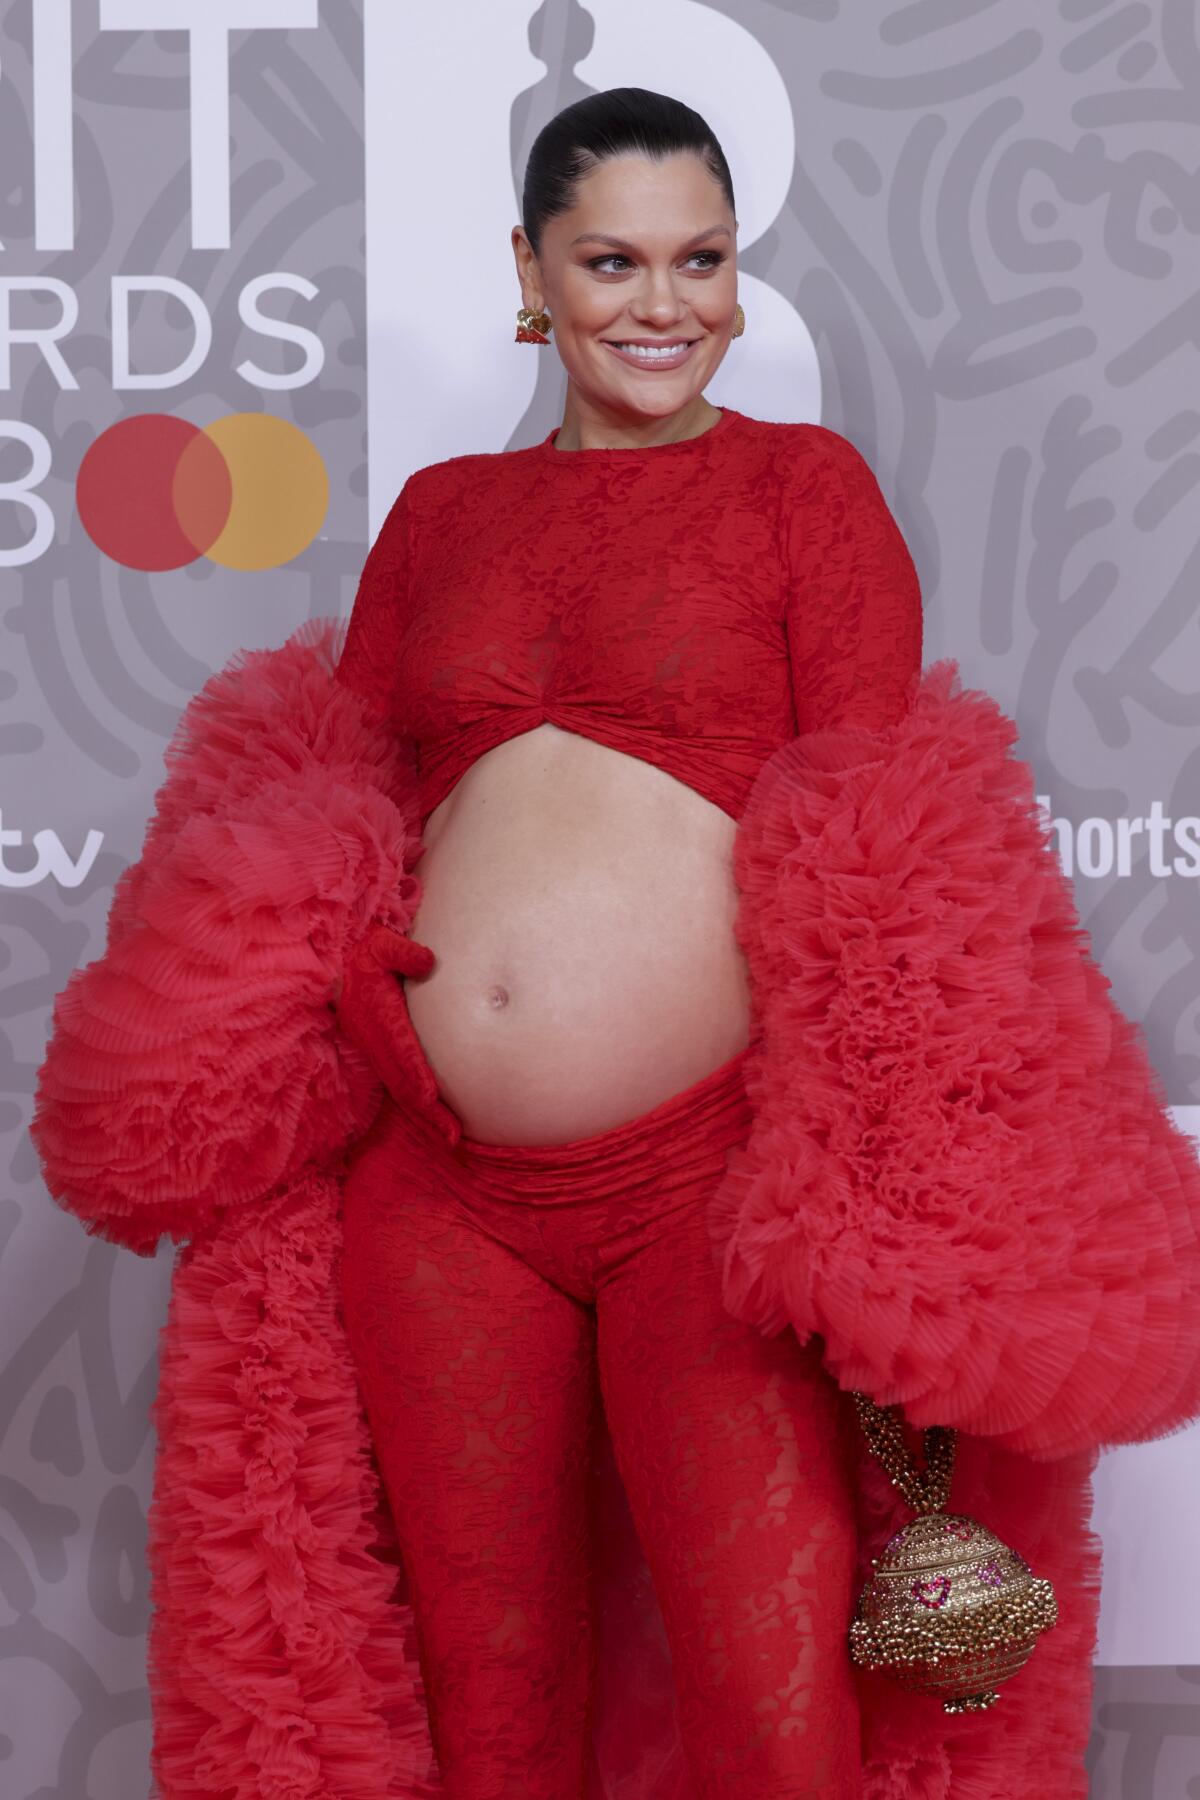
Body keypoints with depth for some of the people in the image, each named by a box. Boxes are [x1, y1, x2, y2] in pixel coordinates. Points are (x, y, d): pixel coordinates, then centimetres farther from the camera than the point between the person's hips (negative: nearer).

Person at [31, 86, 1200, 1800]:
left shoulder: (804, 484, 6)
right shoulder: (439, 513, 16)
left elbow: (883, 840, -1)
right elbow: (329, 799, 18)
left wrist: (874, 1200, -8)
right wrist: (244, 1048, 1)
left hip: (710, 1177, -3)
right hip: (435, 1183, 4)